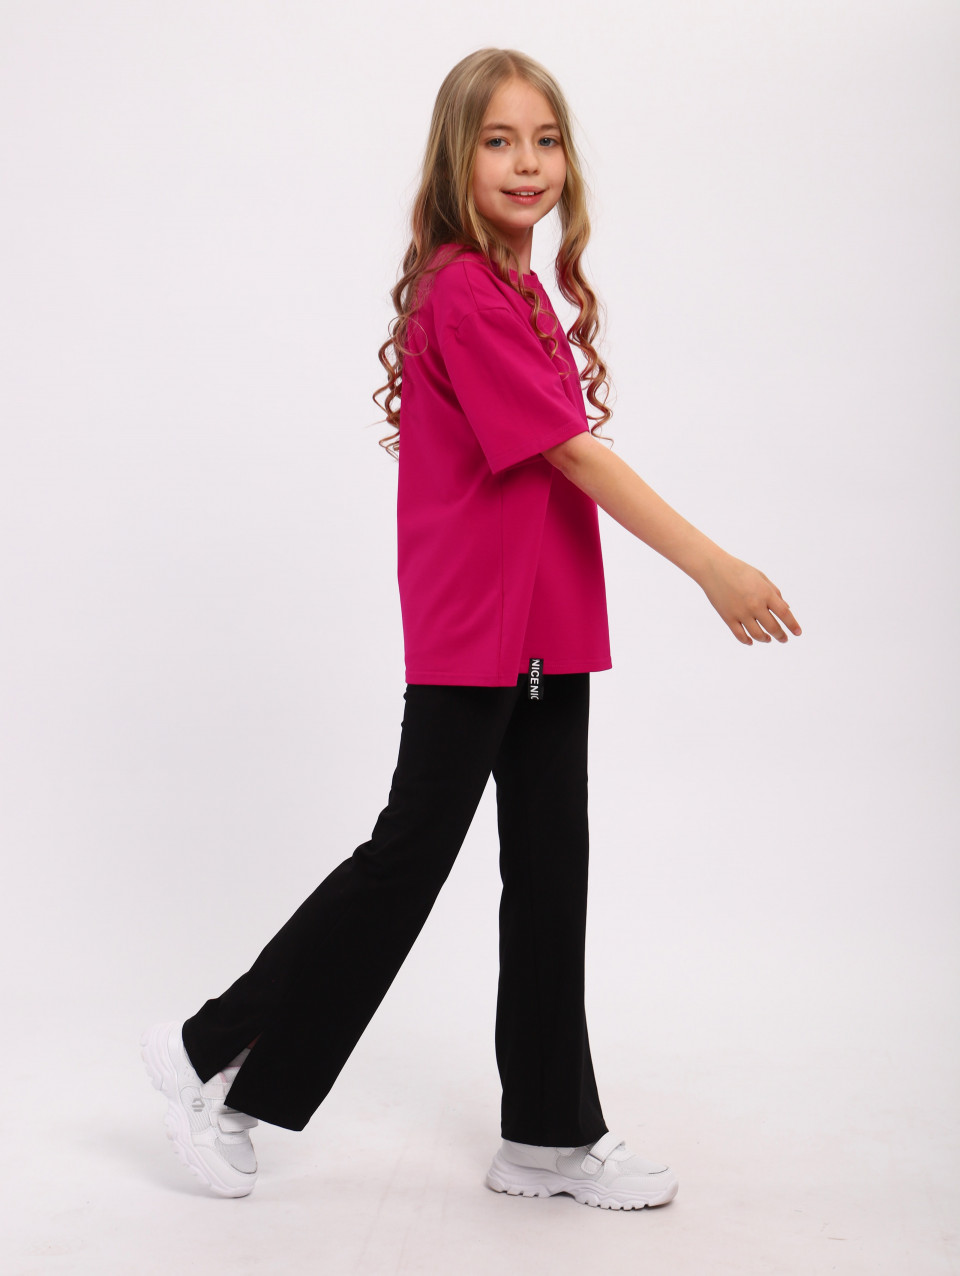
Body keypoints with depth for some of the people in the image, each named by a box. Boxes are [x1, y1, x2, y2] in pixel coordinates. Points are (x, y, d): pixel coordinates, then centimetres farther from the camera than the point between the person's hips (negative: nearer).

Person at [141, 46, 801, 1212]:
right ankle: (215, 1052, 17)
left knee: (550, 871, 10)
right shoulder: (464, 294, -16)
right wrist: (714, 568, -21)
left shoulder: (522, 291, 14)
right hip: (474, 634, -9)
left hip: (545, 632, 9)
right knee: (411, 854, 0)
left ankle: (552, 1135, 21)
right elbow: (571, 451, -20)